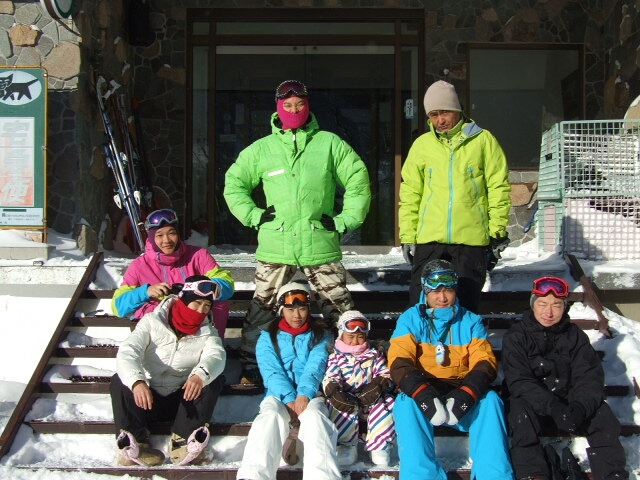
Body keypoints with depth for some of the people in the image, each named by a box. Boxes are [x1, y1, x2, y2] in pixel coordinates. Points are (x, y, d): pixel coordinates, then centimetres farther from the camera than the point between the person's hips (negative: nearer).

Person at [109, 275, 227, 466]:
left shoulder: (207, 333, 4)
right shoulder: (152, 322, -2)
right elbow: (127, 352, -19)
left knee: (214, 379, -22)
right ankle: (132, 444, -34)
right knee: (120, 380, -25)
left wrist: (201, 375, -45)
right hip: (147, 399, -1)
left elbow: (216, 355, -19)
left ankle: (182, 442, -32)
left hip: (182, 403, 1)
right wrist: (137, 381, -42)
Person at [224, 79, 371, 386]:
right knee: (262, 307, 3)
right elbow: (233, 183, 16)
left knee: (340, 308, 5)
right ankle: (250, 366, 14)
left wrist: (345, 219, 0)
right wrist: (253, 215, 4)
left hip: (321, 245, 0)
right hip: (275, 247, 1)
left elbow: (358, 180, 7)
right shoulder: (262, 149, 9)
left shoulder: (330, 144, 6)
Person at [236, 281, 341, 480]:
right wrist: (289, 399, -20)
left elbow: (315, 367, -3)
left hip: (310, 396, 0)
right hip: (279, 396, 0)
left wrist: (304, 394, -24)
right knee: (270, 417, -36)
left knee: (314, 416, -36)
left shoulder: (319, 335, 17)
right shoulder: (268, 337, 17)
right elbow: (272, 372, -1)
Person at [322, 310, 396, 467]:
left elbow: (386, 375, 5)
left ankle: (379, 447, -19)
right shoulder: (336, 357, 15)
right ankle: (347, 446, -15)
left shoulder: (374, 355, 18)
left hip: (370, 399, 1)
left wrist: (377, 386, -19)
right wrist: (334, 392, -25)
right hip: (348, 398, -1)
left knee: (387, 403, -31)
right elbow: (329, 379, 0)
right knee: (340, 409, -36)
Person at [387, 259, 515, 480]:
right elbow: (400, 362, -9)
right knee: (406, 403, -32)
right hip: (421, 394, -1)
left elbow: (485, 363, -3)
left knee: (490, 400, -27)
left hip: (462, 395, 1)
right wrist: (424, 396, -28)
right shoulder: (410, 319, 6)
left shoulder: (471, 321, 10)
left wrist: (465, 396, -25)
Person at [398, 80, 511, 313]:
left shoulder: (482, 140, 2)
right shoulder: (422, 144, 8)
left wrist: (498, 231, -3)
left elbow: (498, 187, 2)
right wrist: (407, 236, 4)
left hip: (472, 238, -2)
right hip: (429, 239, 2)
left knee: (466, 305, 8)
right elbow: (410, 193, 10)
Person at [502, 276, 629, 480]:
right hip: (531, 399, -2)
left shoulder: (575, 335, 2)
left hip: (567, 398, 2)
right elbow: (519, 381, -16)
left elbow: (590, 377, -8)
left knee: (602, 415, -22)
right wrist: (551, 406, -33)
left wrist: (580, 407, -30)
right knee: (520, 410, -33)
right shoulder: (516, 336, -6)